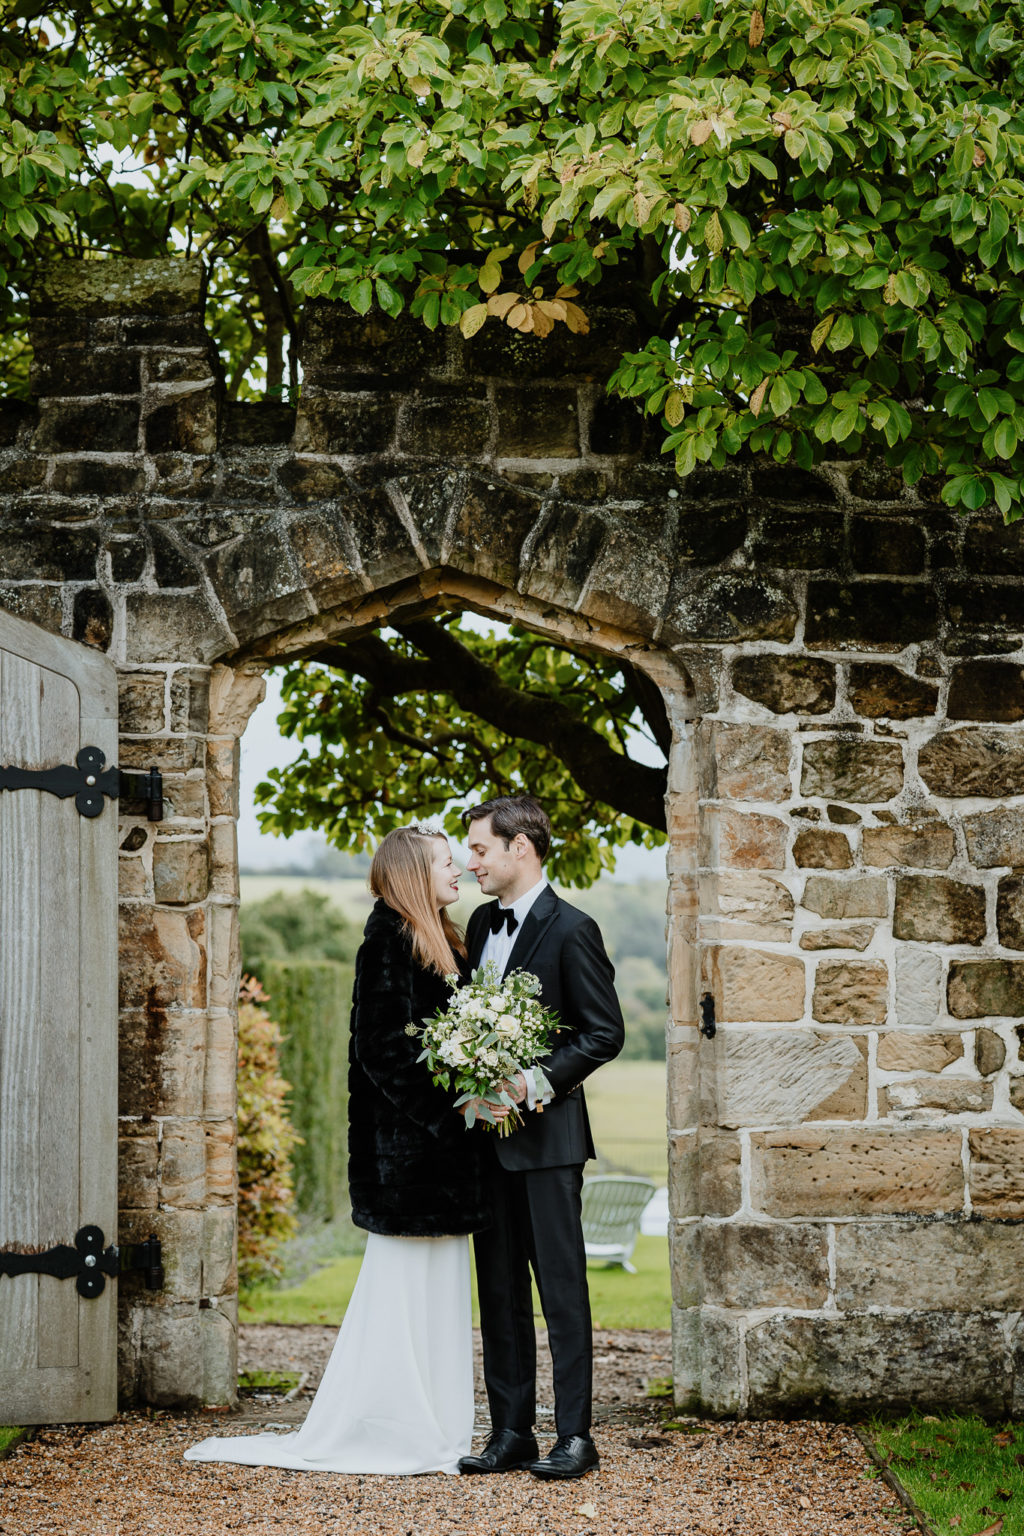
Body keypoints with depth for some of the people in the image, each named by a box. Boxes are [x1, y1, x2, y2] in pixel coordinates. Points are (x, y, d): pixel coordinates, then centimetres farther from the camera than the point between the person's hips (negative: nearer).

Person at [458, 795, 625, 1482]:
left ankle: (575, 1433, 2)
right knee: (499, 1289, 9)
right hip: (489, 1133, 8)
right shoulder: (482, 923, 14)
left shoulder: (571, 929, -10)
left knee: (562, 1285, -3)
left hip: (546, 1133, -7)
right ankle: (511, 1432, 16)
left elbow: (605, 1032, -11)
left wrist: (538, 1081, -19)